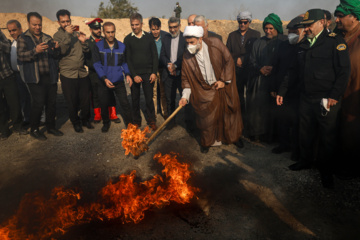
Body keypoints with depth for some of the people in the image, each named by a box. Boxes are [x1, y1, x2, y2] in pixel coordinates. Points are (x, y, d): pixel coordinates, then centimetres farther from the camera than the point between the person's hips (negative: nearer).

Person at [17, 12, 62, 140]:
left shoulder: (48, 38, 17)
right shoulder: (23, 38, 4)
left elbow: (55, 56, 15)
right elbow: (20, 56, -8)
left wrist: (56, 48, -8)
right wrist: (35, 50, -26)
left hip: (50, 76, 4)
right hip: (35, 78, -4)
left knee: (51, 102, 5)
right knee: (38, 103, -9)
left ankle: (50, 126, 20)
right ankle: (34, 129, 6)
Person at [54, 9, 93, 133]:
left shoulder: (76, 33, 12)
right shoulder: (57, 35, 0)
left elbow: (86, 51, 12)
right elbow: (61, 50, -17)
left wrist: (83, 42, -7)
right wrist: (67, 34, -19)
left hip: (82, 73, 3)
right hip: (67, 75, -3)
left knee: (86, 99, 7)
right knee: (72, 102, 4)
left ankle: (85, 119, 30)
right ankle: (76, 122, 25)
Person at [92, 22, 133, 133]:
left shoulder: (121, 46, 1)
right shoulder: (98, 46, -4)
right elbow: (97, 64, -7)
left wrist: (127, 74, -9)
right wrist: (104, 79, -18)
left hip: (119, 81, 0)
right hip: (104, 82, 0)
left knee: (125, 103, -4)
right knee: (104, 104, 13)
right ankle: (106, 123, 36)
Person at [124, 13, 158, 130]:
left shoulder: (149, 37, 4)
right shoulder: (128, 39, 2)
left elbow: (155, 56, 5)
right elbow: (127, 59, 0)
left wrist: (154, 72, -5)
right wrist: (134, 75, -8)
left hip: (148, 73, 0)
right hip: (134, 74, 0)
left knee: (149, 98, 1)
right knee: (135, 99, 7)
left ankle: (151, 121, 15)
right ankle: (136, 121, 20)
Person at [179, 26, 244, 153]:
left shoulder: (215, 44, -17)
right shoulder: (187, 57, -12)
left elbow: (229, 61, -7)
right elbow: (186, 78, -5)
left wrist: (224, 80, -10)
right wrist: (185, 96, -15)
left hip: (223, 86, 0)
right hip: (205, 91, 0)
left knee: (230, 111, 12)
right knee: (206, 116, 4)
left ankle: (234, 136, 37)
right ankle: (206, 142, 28)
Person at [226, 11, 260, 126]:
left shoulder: (255, 34, 5)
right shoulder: (232, 35, 13)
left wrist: (242, 59, -11)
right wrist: (236, 61, -5)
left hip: (250, 70, -2)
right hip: (236, 71, 3)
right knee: (238, 97, 6)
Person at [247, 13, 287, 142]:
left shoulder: (284, 42, 4)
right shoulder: (258, 43, 14)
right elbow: (252, 62, 12)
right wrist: (261, 69, -7)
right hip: (259, 82, 3)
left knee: (273, 109, -3)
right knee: (257, 107, -1)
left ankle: (271, 135, 9)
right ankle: (257, 134, 11)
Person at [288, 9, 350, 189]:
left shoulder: (335, 41, -6)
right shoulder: (304, 45, 13)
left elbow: (344, 71, -10)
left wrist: (334, 96, -16)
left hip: (327, 100, -5)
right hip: (306, 98, 6)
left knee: (327, 137, 5)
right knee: (305, 133, 15)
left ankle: (326, 172, 22)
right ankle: (305, 161, 35)